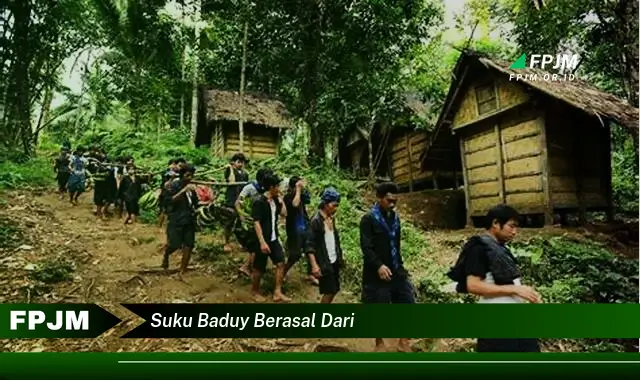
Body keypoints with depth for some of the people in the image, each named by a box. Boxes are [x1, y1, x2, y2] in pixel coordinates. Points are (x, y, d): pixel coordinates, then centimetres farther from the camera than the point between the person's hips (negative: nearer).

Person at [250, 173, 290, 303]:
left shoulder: (275, 200, 5)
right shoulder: (259, 201, -19)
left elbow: (284, 213, 9)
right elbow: (256, 223, -21)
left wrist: (280, 199, 2)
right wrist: (262, 242, -25)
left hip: (274, 238, 7)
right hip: (264, 240, -7)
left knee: (281, 263, 4)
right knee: (259, 268, 7)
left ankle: (277, 293, 11)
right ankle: (255, 291, 29)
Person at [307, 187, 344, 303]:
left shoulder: (331, 218, 7)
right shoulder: (316, 221, -16)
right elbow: (310, 245, -18)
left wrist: (340, 256, 14)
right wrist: (314, 265, -24)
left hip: (334, 261, 7)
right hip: (324, 263, -7)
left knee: (334, 289, 12)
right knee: (329, 291, -1)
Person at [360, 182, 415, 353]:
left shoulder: (395, 217, 10)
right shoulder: (368, 219, -10)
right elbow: (366, 247, -16)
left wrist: (399, 265, 16)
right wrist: (379, 265, -24)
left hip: (396, 270, 6)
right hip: (376, 272, -6)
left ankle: (404, 342, 19)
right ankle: (379, 343, 24)